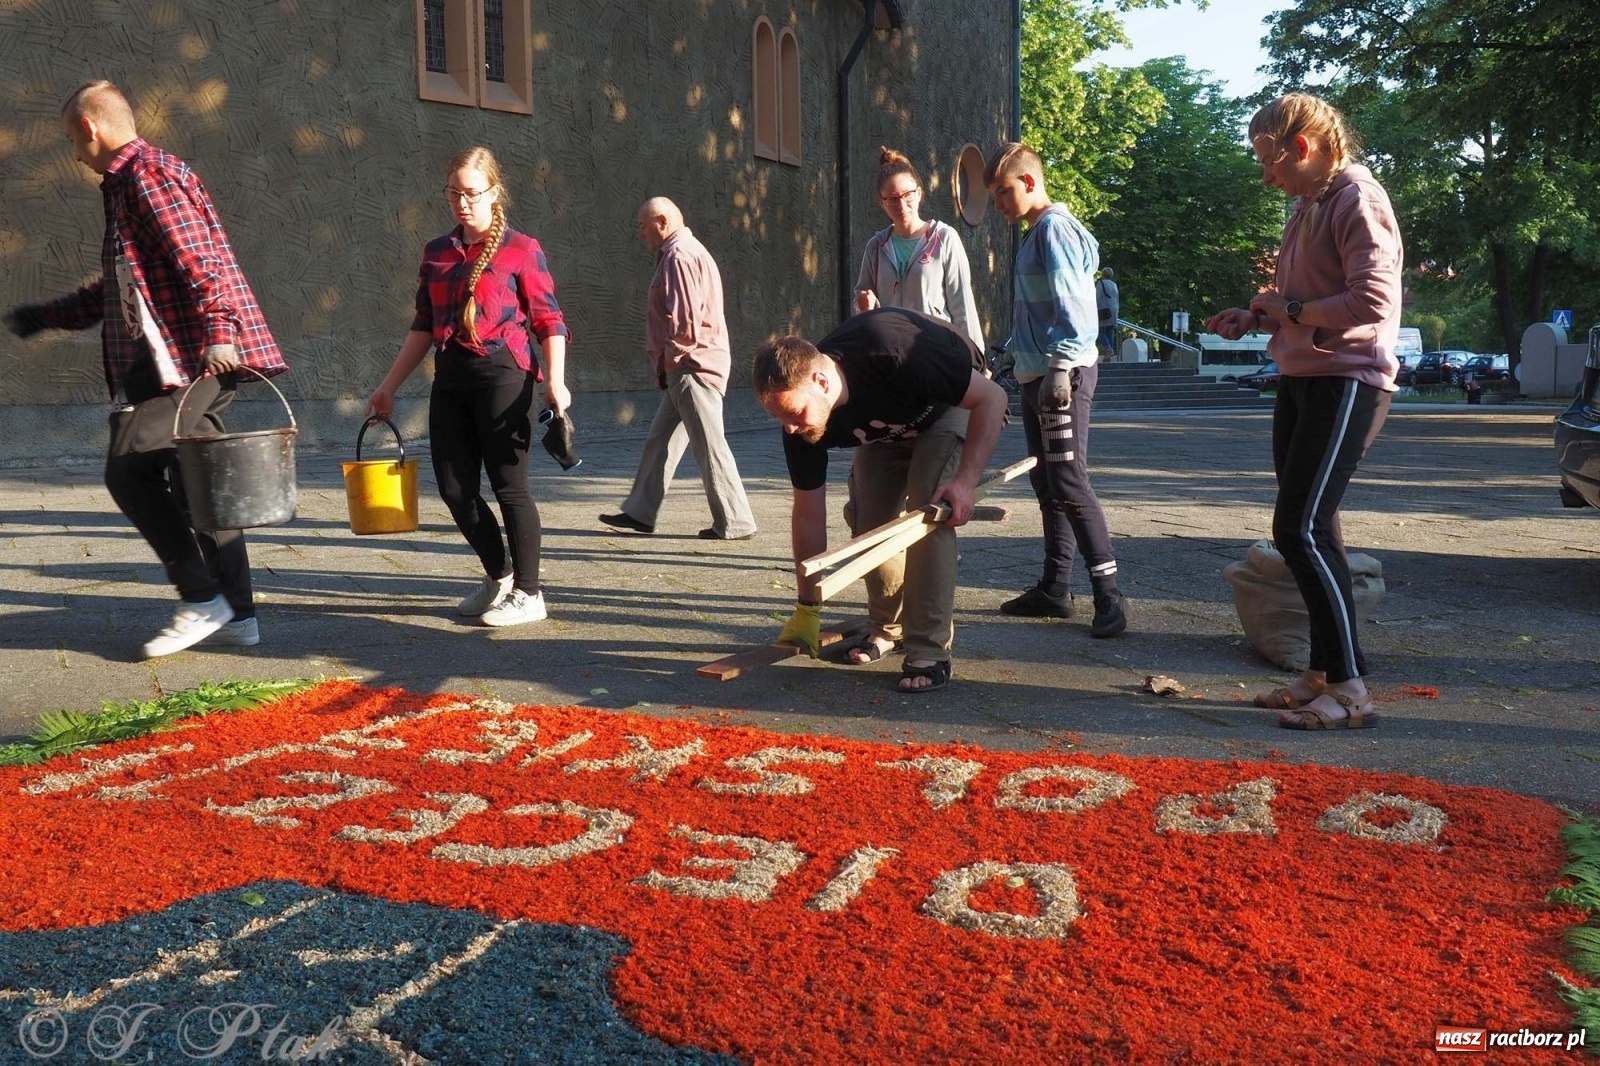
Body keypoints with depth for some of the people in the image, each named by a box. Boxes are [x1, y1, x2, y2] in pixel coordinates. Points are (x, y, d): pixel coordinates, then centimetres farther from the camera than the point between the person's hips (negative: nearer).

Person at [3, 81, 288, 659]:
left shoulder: (149, 172, -6)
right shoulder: (127, 183, 26)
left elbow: (198, 259, -20)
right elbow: (117, 290, 32)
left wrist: (218, 331, -29)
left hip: (190, 356, -10)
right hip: (178, 359, 10)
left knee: (129, 470, -11)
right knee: (194, 482, 8)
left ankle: (201, 599, -6)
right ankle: (236, 614, 11)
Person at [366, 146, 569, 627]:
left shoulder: (521, 249, -1)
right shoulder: (436, 252, 15)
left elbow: (549, 321, -5)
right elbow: (423, 326, 17)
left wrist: (556, 380, -18)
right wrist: (389, 385, 14)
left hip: (502, 374, -6)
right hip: (450, 379, 6)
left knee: (508, 484, -2)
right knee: (455, 487, 5)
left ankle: (527, 593, 9)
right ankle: (498, 574, 26)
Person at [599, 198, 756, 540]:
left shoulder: (679, 257, -14)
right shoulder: (685, 253, 20)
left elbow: (686, 318, -23)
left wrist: (669, 356, -10)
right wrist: (667, 361, 13)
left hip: (692, 366, -11)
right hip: (685, 368, 11)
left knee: (710, 446, -6)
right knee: (659, 440, 14)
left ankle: (735, 523, -1)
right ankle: (640, 512, 21)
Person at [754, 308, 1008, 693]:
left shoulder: (895, 354, -43)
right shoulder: (801, 423, -25)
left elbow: (992, 396, -32)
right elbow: (808, 513, -14)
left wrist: (965, 481, -40)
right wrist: (808, 609, -9)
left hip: (950, 405, -5)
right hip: (883, 426, 5)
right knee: (869, 526, -4)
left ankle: (930, 651, -15)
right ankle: (888, 628, 21)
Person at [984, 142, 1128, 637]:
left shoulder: (1054, 228, -10)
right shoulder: (1035, 233, 18)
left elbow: (1071, 304, -19)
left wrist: (1059, 367, -25)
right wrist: (1015, 350, 22)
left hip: (1063, 374, -10)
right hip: (1036, 375, 10)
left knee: (1069, 485, -12)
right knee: (1047, 485, 12)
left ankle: (1109, 594, -9)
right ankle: (1054, 588, 19)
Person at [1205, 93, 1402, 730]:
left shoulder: (1357, 200, -12)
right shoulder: (1308, 204, 17)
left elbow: (1372, 303, -23)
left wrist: (1288, 309, -14)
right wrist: (1256, 318, 7)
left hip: (1346, 384, -10)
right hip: (1301, 381, 10)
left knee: (1300, 530, -14)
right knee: (1307, 531, 10)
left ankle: (1350, 689, -8)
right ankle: (1323, 673, 18)